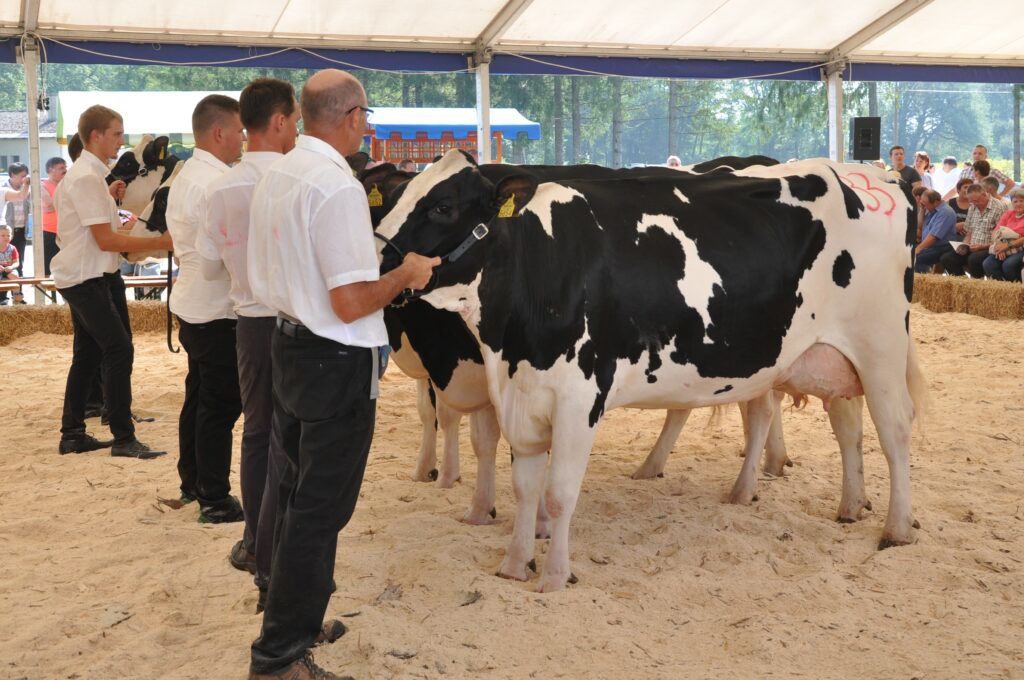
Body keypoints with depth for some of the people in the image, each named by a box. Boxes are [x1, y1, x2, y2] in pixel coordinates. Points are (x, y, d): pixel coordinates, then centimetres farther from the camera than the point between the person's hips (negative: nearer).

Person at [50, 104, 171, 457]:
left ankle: (72, 434, 20)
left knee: (88, 354, 13)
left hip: (88, 276, 11)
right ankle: (123, 438, -7)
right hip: (86, 279, -11)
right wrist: (160, 242, -22)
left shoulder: (88, 174, 14)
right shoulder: (86, 178, -18)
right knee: (119, 348, -11)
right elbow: (106, 240, -23)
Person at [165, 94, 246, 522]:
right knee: (221, 405, -3)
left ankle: (192, 482, 31)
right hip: (217, 311, -10)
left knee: (199, 397, 20)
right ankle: (215, 500, 3)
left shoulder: (186, 175, 11)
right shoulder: (217, 183, -21)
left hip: (192, 305, 10)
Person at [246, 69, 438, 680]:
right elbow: (351, 303, -25)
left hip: (289, 347, 9)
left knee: (300, 493, 23)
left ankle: (292, 613, 40)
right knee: (321, 509, 0)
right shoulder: (338, 187, -22)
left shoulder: (277, 176, 7)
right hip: (339, 362, -9)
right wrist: (408, 273, -9)